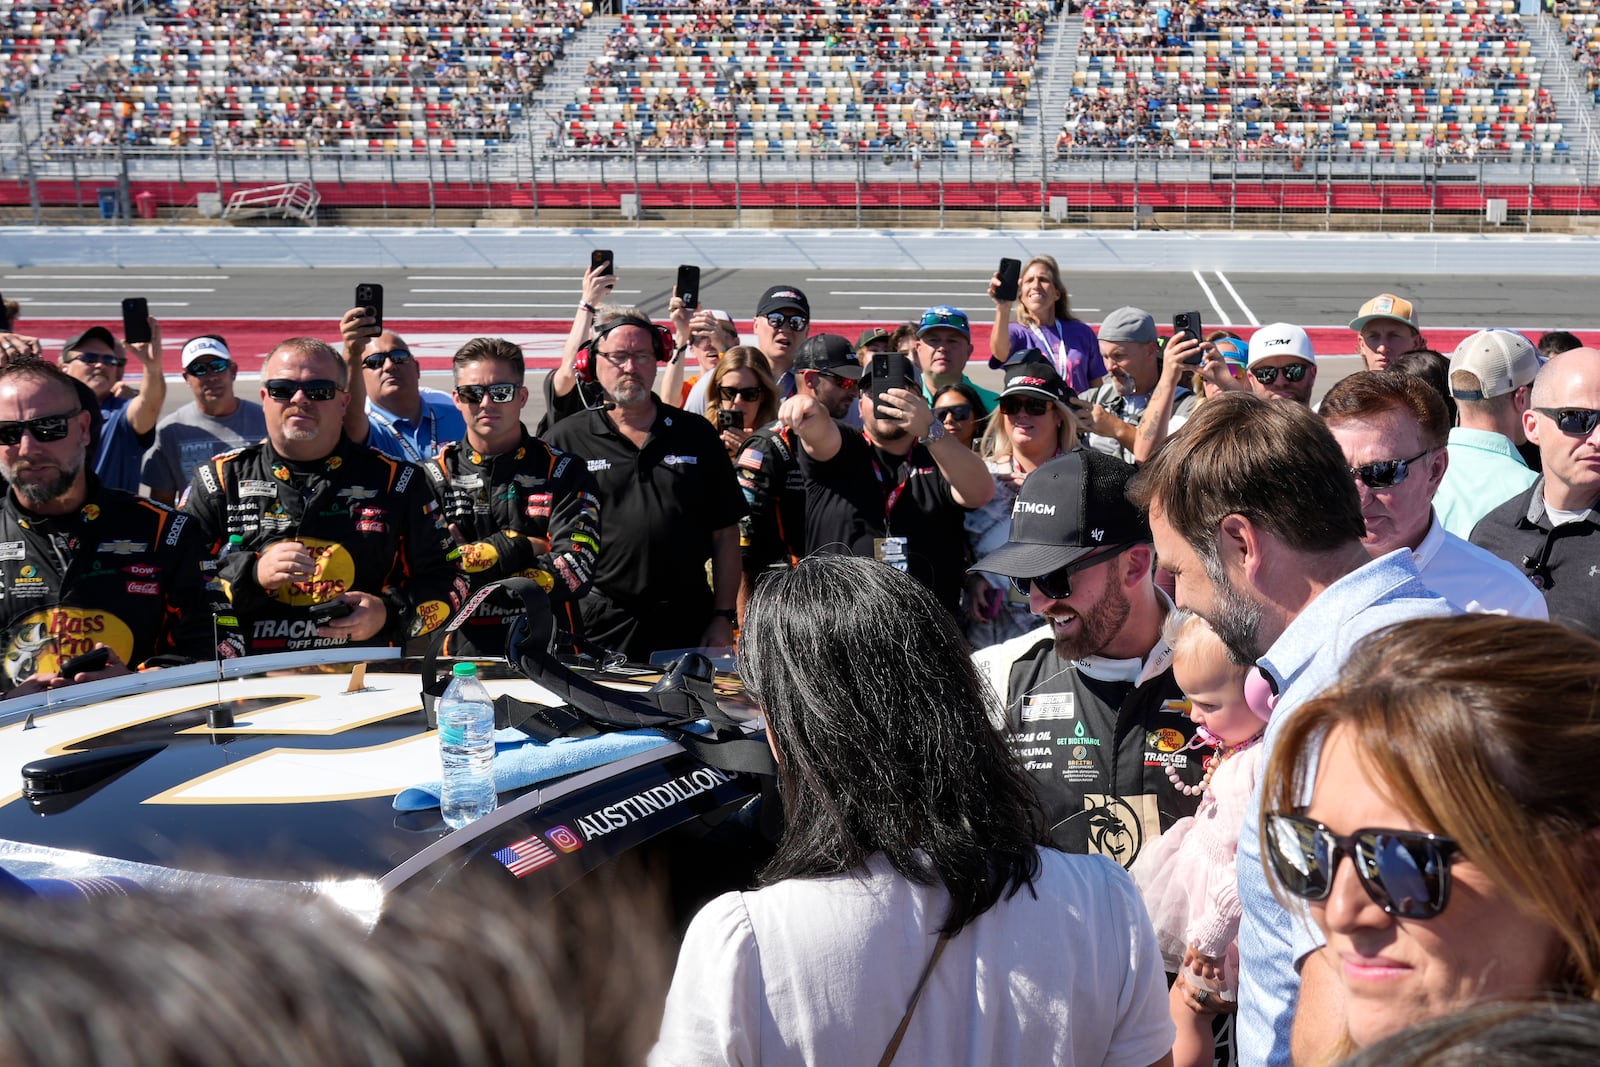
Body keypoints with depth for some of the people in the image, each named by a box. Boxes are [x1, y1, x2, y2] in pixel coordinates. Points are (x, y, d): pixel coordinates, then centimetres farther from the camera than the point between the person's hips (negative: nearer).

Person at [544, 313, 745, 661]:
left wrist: (723, 617, 3)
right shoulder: (565, 440, 4)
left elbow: (725, 533, 9)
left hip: (685, 624, 2)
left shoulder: (697, 435, 9)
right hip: (596, 627, -1)